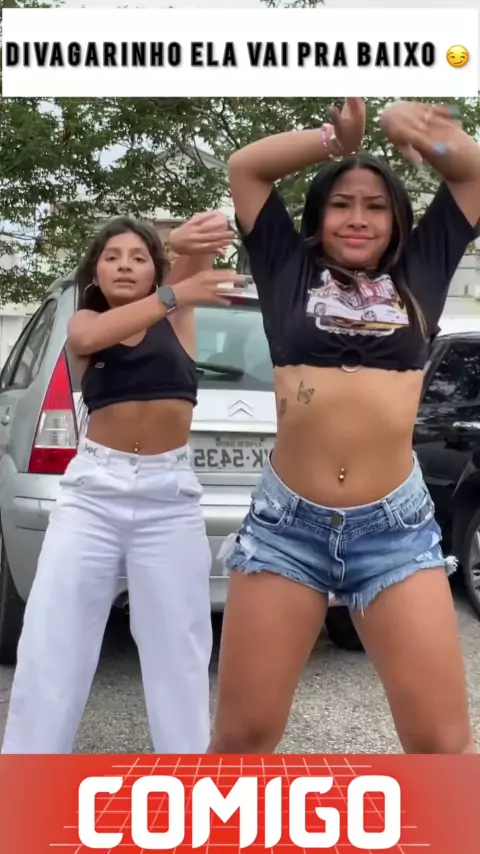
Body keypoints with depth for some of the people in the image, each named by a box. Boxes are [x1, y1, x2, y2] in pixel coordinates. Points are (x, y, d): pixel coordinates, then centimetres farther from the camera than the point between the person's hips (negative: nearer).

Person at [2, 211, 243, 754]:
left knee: (178, 652, 2)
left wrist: (194, 244, -35)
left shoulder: (176, 317, 10)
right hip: (92, 490, 1)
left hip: (169, 493, 0)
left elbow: (194, 265, -10)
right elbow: (90, 338, -16)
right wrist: (171, 297, -30)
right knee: (50, 647, 1)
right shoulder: (83, 320, 10)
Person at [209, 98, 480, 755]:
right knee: (242, 734, 5)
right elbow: (246, 166, 17)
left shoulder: (418, 273, 16)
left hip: (396, 526, 1)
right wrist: (338, 137, 12)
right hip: (286, 522, 0)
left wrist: (408, 124, 5)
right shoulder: (292, 271, 14)